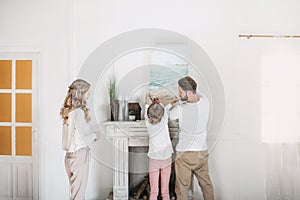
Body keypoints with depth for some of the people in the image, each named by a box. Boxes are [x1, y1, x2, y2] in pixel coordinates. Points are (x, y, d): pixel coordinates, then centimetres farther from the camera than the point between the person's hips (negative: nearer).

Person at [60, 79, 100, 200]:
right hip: (79, 155, -8)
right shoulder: (79, 112, -17)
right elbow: (80, 140, -20)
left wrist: (90, 135, 12)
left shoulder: (68, 111, 9)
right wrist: (94, 136, -4)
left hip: (69, 155, 8)